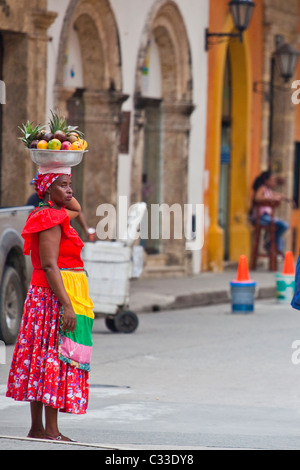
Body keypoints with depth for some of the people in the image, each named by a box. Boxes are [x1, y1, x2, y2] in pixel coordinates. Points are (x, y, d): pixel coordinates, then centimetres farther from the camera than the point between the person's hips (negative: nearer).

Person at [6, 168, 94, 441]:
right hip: (56, 295, -10)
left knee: (42, 358, 10)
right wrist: (67, 305, -25)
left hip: (45, 295, 10)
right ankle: (51, 430, -9)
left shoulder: (56, 214, 14)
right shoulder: (50, 219, -15)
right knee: (56, 358, -9)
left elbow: (77, 209, 37)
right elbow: (49, 265, -21)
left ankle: (37, 428, 13)